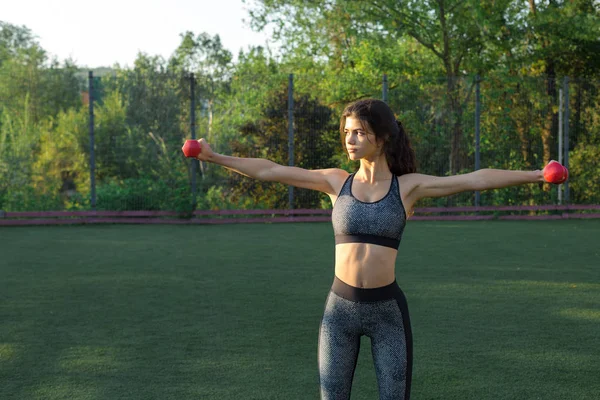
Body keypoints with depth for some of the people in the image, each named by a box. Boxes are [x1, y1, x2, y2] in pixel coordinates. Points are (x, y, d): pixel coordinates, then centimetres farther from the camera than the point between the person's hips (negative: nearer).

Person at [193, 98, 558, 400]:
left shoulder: (408, 186, -2)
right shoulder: (337, 182, 3)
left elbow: (476, 179, -9)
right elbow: (269, 171, 5)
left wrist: (534, 175, -16)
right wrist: (215, 157, 5)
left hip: (388, 309, -2)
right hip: (340, 307, 2)